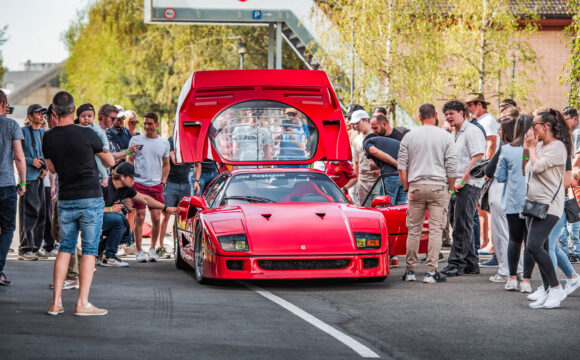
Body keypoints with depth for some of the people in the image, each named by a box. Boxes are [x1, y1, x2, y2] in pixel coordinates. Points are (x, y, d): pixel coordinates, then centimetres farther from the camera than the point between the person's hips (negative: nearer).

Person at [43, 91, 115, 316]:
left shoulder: (49, 138, -1)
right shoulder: (87, 135, -10)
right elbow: (110, 162, 6)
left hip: (65, 202, 4)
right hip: (91, 199, -4)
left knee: (65, 249, 13)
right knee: (89, 250, 1)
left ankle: (56, 302, 9)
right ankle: (82, 303, -3)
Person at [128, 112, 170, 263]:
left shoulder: (164, 143, 12)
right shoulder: (135, 140, 6)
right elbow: (129, 161, 9)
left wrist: (163, 182, 7)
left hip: (156, 185, 2)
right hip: (138, 183, -2)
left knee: (156, 218, -1)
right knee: (140, 217, -5)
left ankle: (152, 249, 15)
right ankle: (139, 251, 2)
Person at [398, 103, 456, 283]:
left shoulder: (410, 136, 4)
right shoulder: (445, 137, 0)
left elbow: (401, 165, 5)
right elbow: (451, 166, -1)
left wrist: (407, 186, 13)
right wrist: (451, 188, 10)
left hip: (416, 187, 2)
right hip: (438, 187, -2)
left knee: (414, 230, 8)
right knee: (436, 230, -1)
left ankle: (410, 270, 10)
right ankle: (431, 272, -4)